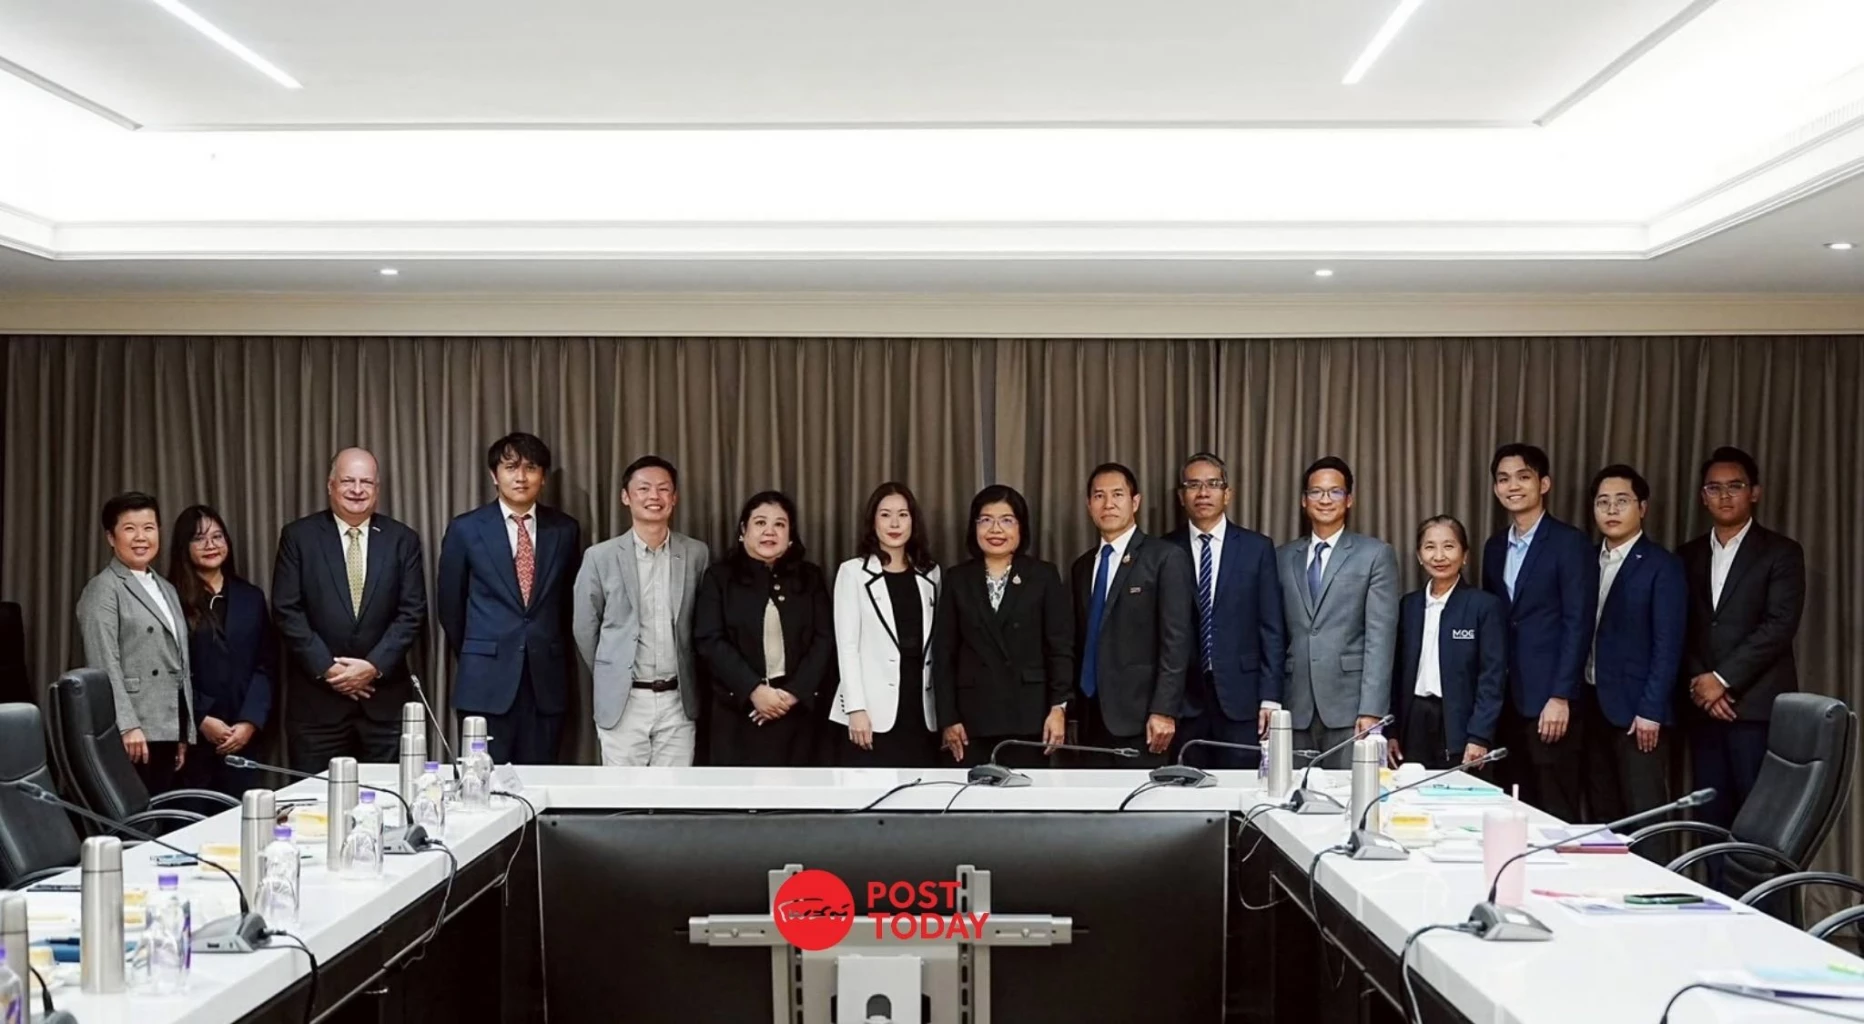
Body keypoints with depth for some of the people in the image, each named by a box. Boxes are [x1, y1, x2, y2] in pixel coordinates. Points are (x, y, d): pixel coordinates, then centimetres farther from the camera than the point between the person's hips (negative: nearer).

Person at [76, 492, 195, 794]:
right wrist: (127, 725, -22)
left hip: (165, 731, 7)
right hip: (132, 733, -7)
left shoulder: (166, 589, 20)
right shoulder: (103, 590, -2)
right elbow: (104, 664, -13)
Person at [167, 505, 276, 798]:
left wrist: (250, 722, -5)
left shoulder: (250, 597, 12)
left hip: (242, 735, 3)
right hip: (189, 735, -3)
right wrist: (201, 720, -12)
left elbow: (266, 666, 7)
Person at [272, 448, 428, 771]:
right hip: (316, 696, -1)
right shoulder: (298, 536, 3)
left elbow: (412, 612, 1)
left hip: (386, 697, 1)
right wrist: (326, 668, -11)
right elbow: (287, 611, -3)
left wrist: (374, 665, -11)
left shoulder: (403, 540, 6)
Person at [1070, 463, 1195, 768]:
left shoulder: (1165, 557, -3)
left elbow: (1177, 640, -10)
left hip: (1140, 716, -6)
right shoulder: (1083, 565, 16)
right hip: (1092, 718, 6)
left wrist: (1164, 710, -16)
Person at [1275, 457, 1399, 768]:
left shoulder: (1376, 554, 3)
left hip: (1349, 706, -3)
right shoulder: (1283, 557, 14)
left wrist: (1372, 709, -12)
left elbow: (1380, 637, -5)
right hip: (1296, 708, 3)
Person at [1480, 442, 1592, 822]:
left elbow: (1578, 625, -10)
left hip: (1549, 702, -6)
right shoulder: (1495, 547, 14)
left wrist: (1560, 697, -16)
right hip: (1506, 701, 6)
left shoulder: (1570, 544, -5)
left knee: (1556, 815, -2)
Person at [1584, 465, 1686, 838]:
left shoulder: (1662, 566, -5)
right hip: (1592, 704, 6)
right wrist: (1576, 701, 5)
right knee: (1601, 816, 9)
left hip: (1636, 709, -6)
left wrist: (1651, 710, -16)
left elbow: (1668, 645, -11)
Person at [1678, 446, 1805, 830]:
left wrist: (1723, 679, -13)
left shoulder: (1781, 552, 1)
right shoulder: (1689, 556, 14)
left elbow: (1780, 626, -10)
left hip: (1758, 708, -4)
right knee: (1713, 818, 5)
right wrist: (1698, 683, -6)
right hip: (1704, 707, 4)